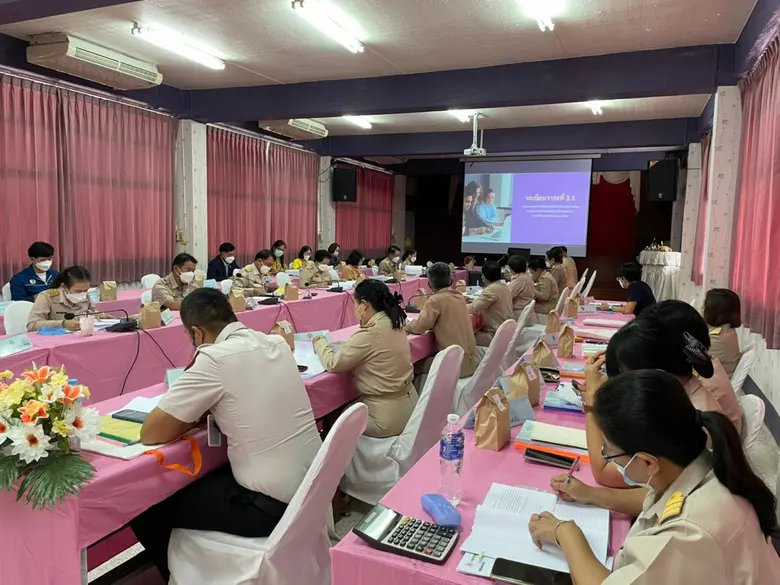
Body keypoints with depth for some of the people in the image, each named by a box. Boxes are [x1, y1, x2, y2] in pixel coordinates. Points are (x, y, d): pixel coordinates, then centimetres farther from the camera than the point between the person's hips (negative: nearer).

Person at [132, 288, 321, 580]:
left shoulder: (214, 359, -18)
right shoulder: (276, 343, 3)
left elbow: (150, 433, -12)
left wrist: (194, 413, 4)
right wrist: (205, 407, 13)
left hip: (270, 504, -8)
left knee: (147, 510, 11)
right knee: (202, 480, 31)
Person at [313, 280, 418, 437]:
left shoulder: (370, 334, -25)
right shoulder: (393, 324, 2)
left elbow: (333, 363, -15)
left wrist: (319, 342, 2)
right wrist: (346, 344, 6)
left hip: (388, 417, -8)